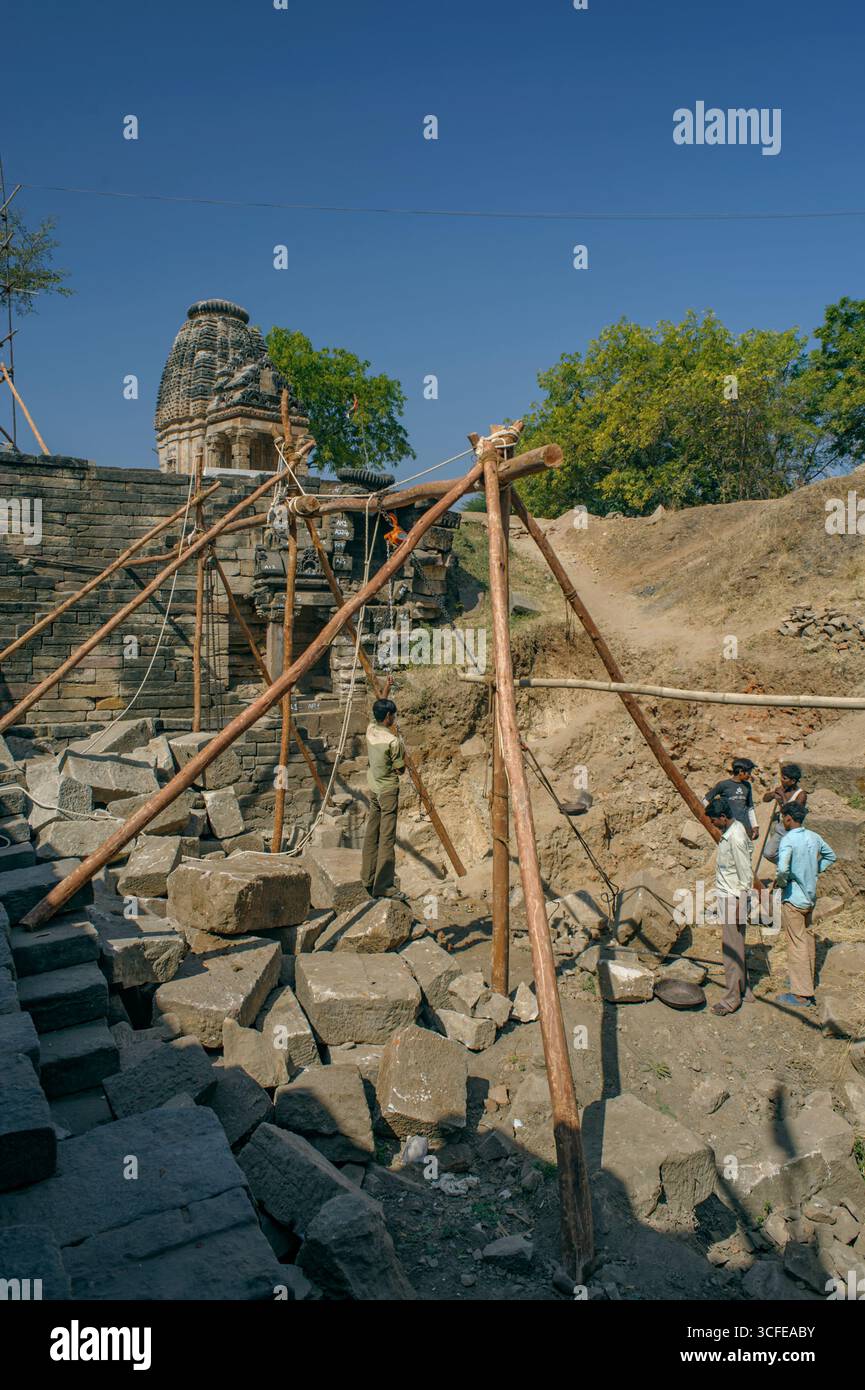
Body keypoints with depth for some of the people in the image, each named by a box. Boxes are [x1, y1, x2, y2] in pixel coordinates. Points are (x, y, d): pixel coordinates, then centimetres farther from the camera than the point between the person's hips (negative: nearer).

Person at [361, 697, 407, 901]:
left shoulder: (370, 730, 0)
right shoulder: (392, 741, -21)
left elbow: (377, 715, 23)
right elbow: (400, 770, -11)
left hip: (373, 788, 8)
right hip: (388, 790, -8)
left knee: (371, 834, 14)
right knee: (387, 838, -6)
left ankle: (368, 878, 22)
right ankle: (383, 886, -6)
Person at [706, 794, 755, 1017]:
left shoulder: (736, 838, -23)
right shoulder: (734, 828, 6)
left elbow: (745, 876, -21)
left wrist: (740, 905, -18)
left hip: (733, 898, -10)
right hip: (727, 895, 10)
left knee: (732, 948, -2)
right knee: (735, 947, 18)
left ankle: (732, 998, 7)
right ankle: (744, 990, 28)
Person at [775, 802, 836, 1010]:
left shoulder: (788, 840, -20)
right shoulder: (814, 837, 3)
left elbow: (782, 868, -34)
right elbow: (831, 856, 20)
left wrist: (781, 882, -14)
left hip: (793, 899, -8)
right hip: (810, 896, 8)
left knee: (797, 944, -2)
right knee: (808, 938, 20)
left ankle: (802, 995, 2)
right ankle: (808, 982, 34)